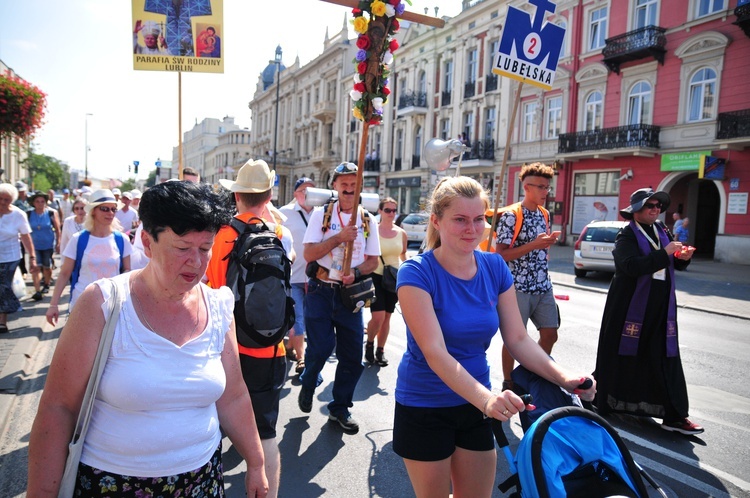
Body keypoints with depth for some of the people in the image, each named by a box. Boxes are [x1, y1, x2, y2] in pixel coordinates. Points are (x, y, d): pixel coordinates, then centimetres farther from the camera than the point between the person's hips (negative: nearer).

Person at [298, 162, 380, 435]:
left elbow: (373, 261, 7)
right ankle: (308, 383, 27)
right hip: (321, 290, -2)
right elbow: (309, 253, -8)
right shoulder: (321, 214, 0)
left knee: (352, 355, 4)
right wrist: (339, 238, -18)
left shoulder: (368, 220, 6)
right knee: (321, 346, -9)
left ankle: (340, 408, 24)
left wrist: (355, 272, -13)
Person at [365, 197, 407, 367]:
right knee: (378, 316, -12)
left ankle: (380, 351, 25)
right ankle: (369, 344, 16)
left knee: (387, 317, 10)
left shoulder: (401, 233, 4)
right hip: (376, 277, -4)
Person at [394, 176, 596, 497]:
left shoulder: (495, 267, -5)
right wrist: (487, 399, -40)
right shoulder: (416, 273, -20)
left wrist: (563, 378, -20)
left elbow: (518, 339, -5)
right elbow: (435, 352, -28)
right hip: (424, 409, -4)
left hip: (475, 404, 4)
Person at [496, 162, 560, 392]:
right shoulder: (511, 216, -12)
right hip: (519, 287, -7)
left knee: (550, 334, 11)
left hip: (543, 287, 7)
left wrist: (549, 240, 5)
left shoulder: (544, 214, 11)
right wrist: (534, 245, -22)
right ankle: (508, 384, 20)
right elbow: (501, 255, -17)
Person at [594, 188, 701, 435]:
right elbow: (632, 266, -25)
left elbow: (674, 264, 17)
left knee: (665, 359, 4)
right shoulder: (627, 235, -9)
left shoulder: (661, 230, 11)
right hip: (631, 307, -6)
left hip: (661, 308, 6)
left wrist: (683, 257, -4)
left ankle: (674, 416, 11)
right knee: (621, 358, 5)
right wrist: (664, 253, -26)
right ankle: (600, 403, 23)